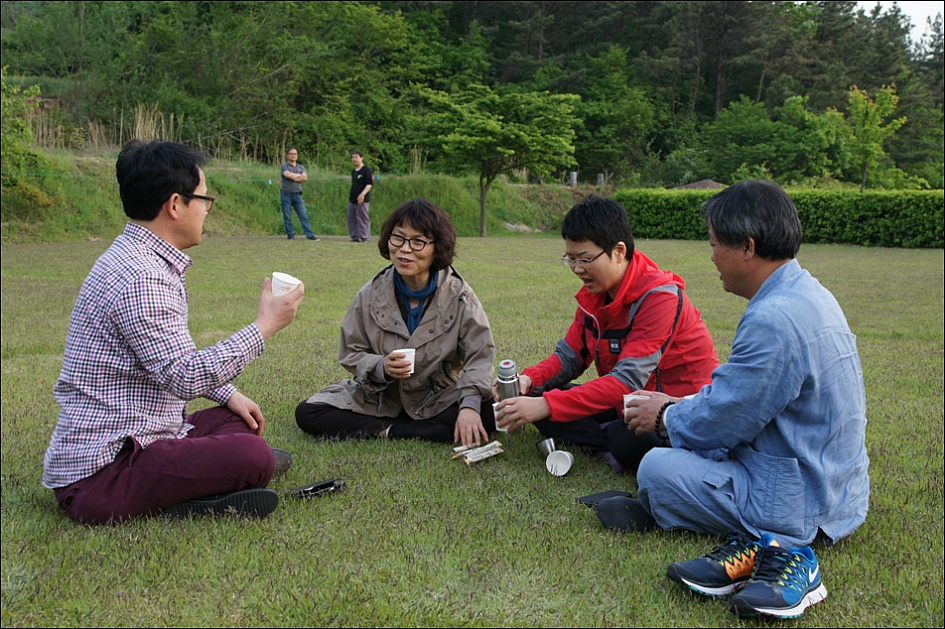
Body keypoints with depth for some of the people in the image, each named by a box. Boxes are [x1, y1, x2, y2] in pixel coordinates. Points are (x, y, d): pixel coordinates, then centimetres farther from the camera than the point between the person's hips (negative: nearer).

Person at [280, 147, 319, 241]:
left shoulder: (301, 167, 15)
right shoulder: (284, 166, 2)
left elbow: (305, 178, -2)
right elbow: (289, 175, -18)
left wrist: (293, 177, -8)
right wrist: (299, 175, -3)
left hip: (297, 195, 3)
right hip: (286, 194, -3)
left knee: (304, 215, -4)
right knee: (287, 217, 0)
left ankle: (310, 235, -7)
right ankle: (290, 235, 7)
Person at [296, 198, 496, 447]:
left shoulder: (458, 295, -9)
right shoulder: (371, 295, -5)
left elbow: (480, 356, -14)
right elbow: (351, 353, -1)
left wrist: (470, 405, -32)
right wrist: (381, 367, -24)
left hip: (441, 398, -2)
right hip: (380, 397, 2)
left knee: (491, 412, -30)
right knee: (307, 413, -18)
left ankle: (388, 430, -25)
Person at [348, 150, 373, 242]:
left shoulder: (367, 170, -8)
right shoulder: (353, 171, 17)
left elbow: (370, 184, -14)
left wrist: (363, 194, -22)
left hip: (363, 200, -8)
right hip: (352, 199, 8)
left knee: (363, 218, -5)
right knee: (351, 219, 8)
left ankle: (363, 237, 1)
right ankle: (355, 236, 16)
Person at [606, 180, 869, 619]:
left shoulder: (773, 319, -29)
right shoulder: (806, 293, 5)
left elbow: (722, 423, -21)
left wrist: (667, 416, -1)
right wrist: (680, 406, 11)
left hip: (802, 505, -10)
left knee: (657, 467, -8)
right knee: (679, 435, 18)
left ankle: (774, 546, 0)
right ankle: (759, 542, 7)